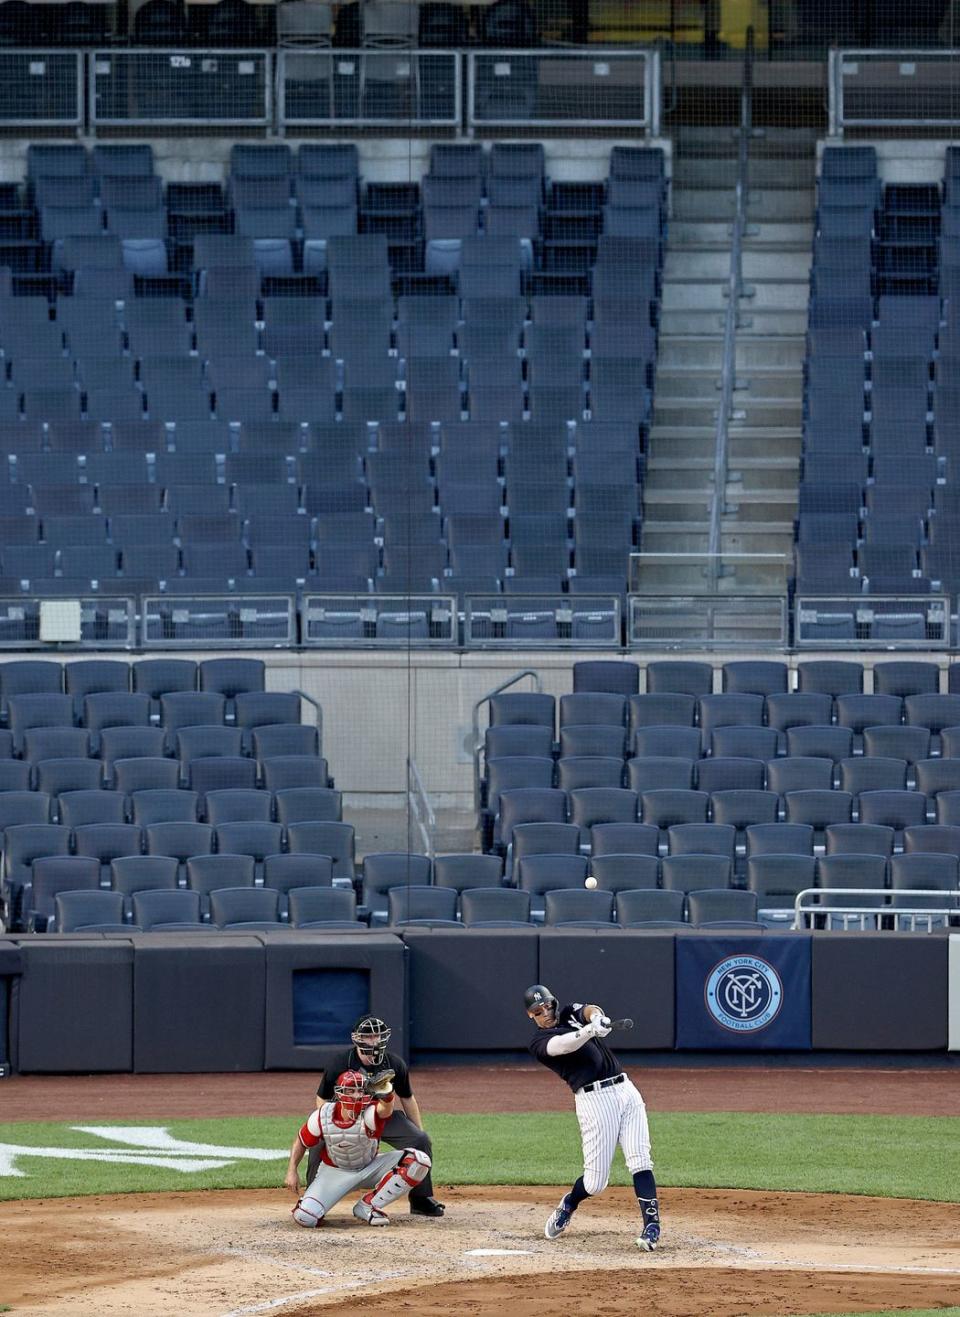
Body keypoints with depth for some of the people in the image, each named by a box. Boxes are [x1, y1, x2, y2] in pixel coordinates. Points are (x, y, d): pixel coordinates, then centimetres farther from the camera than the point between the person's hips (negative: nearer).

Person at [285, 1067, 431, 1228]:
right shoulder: (322, 1117, -20)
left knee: (419, 1161, -24)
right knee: (304, 1216, -26)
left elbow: (385, 1109, -54)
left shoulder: (370, 1115, -28)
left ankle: (367, 1206, -10)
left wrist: (386, 1093, -76)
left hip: (370, 1169, 1)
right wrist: (292, 1171, -11)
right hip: (334, 1172, -1)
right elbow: (301, 1141, -2)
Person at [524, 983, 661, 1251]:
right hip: (594, 1098, -4)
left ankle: (652, 1226, -14)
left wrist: (596, 1017, -30)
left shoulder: (570, 1013, 18)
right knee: (595, 1181, -4)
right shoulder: (539, 1043, 4)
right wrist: (590, 1031, -37)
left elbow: (589, 1011, -5)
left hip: (625, 1089, 4)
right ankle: (569, 1204, 28)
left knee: (640, 1161, -11)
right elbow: (563, 1045, -18)